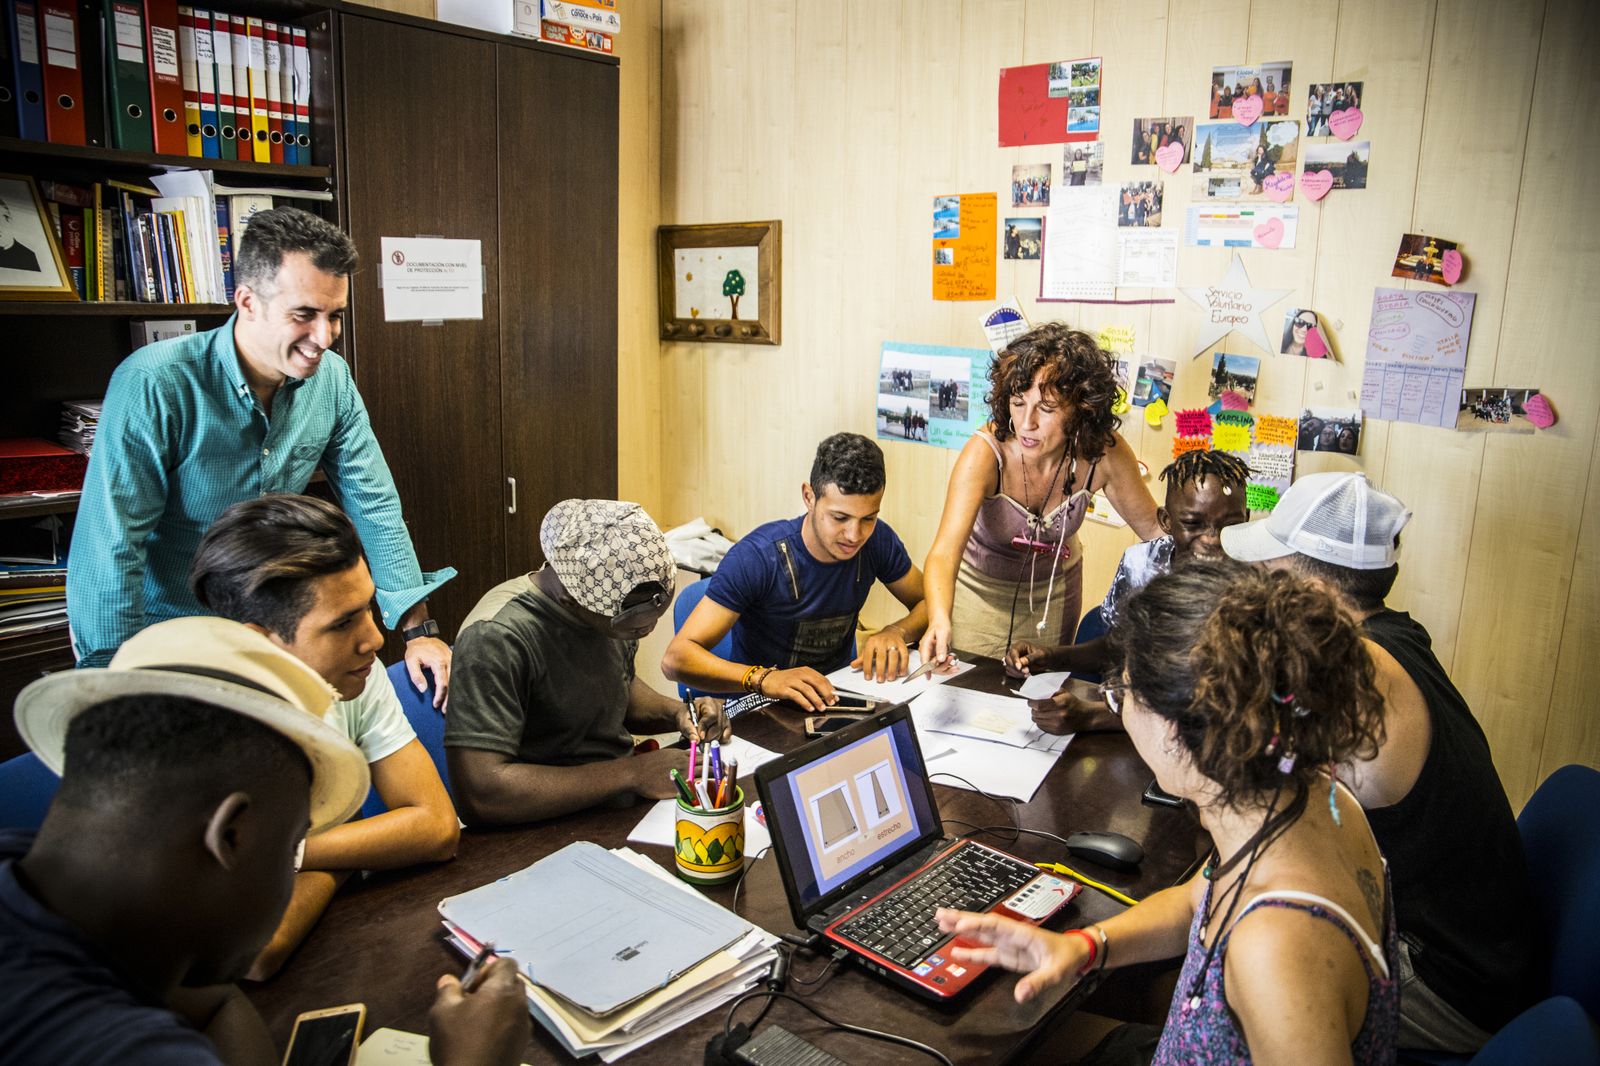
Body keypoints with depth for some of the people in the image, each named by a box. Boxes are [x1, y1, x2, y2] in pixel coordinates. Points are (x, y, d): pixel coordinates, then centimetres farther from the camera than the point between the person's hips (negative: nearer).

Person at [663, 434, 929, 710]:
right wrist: (764, 678, -44)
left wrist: (895, 632, -15)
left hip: (834, 696, 5)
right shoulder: (757, 557, -24)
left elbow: (929, 603, 8)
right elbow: (675, 658, -28)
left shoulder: (877, 540, -8)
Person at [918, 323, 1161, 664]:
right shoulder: (986, 453, -34)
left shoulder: (1104, 454, -25)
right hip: (980, 588, -3)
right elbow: (945, 551, -45)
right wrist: (939, 620, -63)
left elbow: (1153, 527, -8)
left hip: (1055, 590, 3)